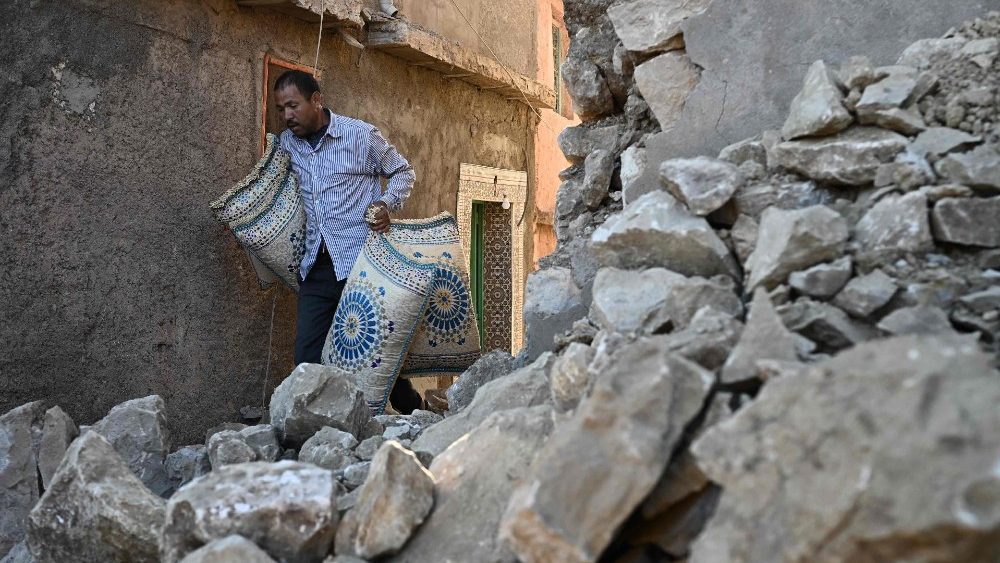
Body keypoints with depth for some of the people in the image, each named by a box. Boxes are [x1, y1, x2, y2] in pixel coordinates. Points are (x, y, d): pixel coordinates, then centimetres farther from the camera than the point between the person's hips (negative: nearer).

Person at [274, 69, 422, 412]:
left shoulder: (362, 135, -3)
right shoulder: (287, 143, 11)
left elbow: (402, 172, 7)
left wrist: (387, 205, -11)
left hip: (360, 259, -5)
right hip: (315, 265, 5)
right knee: (307, 357, 2)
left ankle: (415, 414, 19)